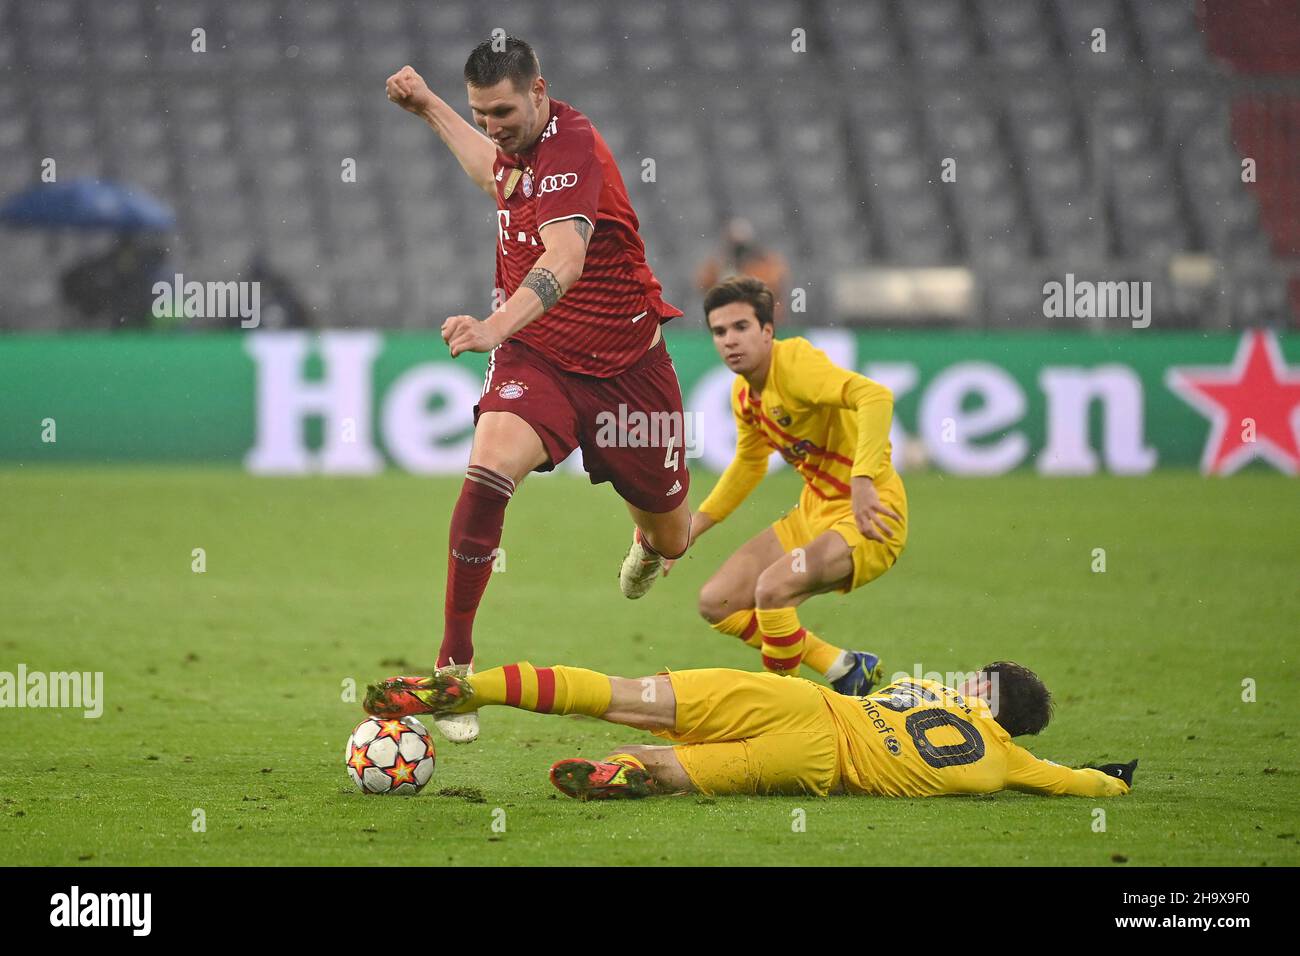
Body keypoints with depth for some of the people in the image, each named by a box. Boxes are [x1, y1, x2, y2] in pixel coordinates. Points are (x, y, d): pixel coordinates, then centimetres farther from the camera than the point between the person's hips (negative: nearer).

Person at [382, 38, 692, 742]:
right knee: (489, 469, -27)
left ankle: (647, 541, 56)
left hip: (624, 364, -4)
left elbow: (565, 260, -42)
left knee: (670, 540, 13)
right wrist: (429, 108, 29)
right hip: (534, 353, 4)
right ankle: (453, 668, -22)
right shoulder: (519, 144, 1)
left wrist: (495, 327, -58)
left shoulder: (570, 147, -24)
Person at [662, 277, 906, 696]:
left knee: (773, 587, -31)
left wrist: (862, 481, -49)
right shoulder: (743, 391, 6)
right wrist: (694, 526, 22)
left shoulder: (794, 362, -22)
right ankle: (845, 669, 13)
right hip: (814, 512, 10)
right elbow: (749, 463, 26)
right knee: (716, 603, 5)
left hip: (866, 516, -10)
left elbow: (875, 396, -39)